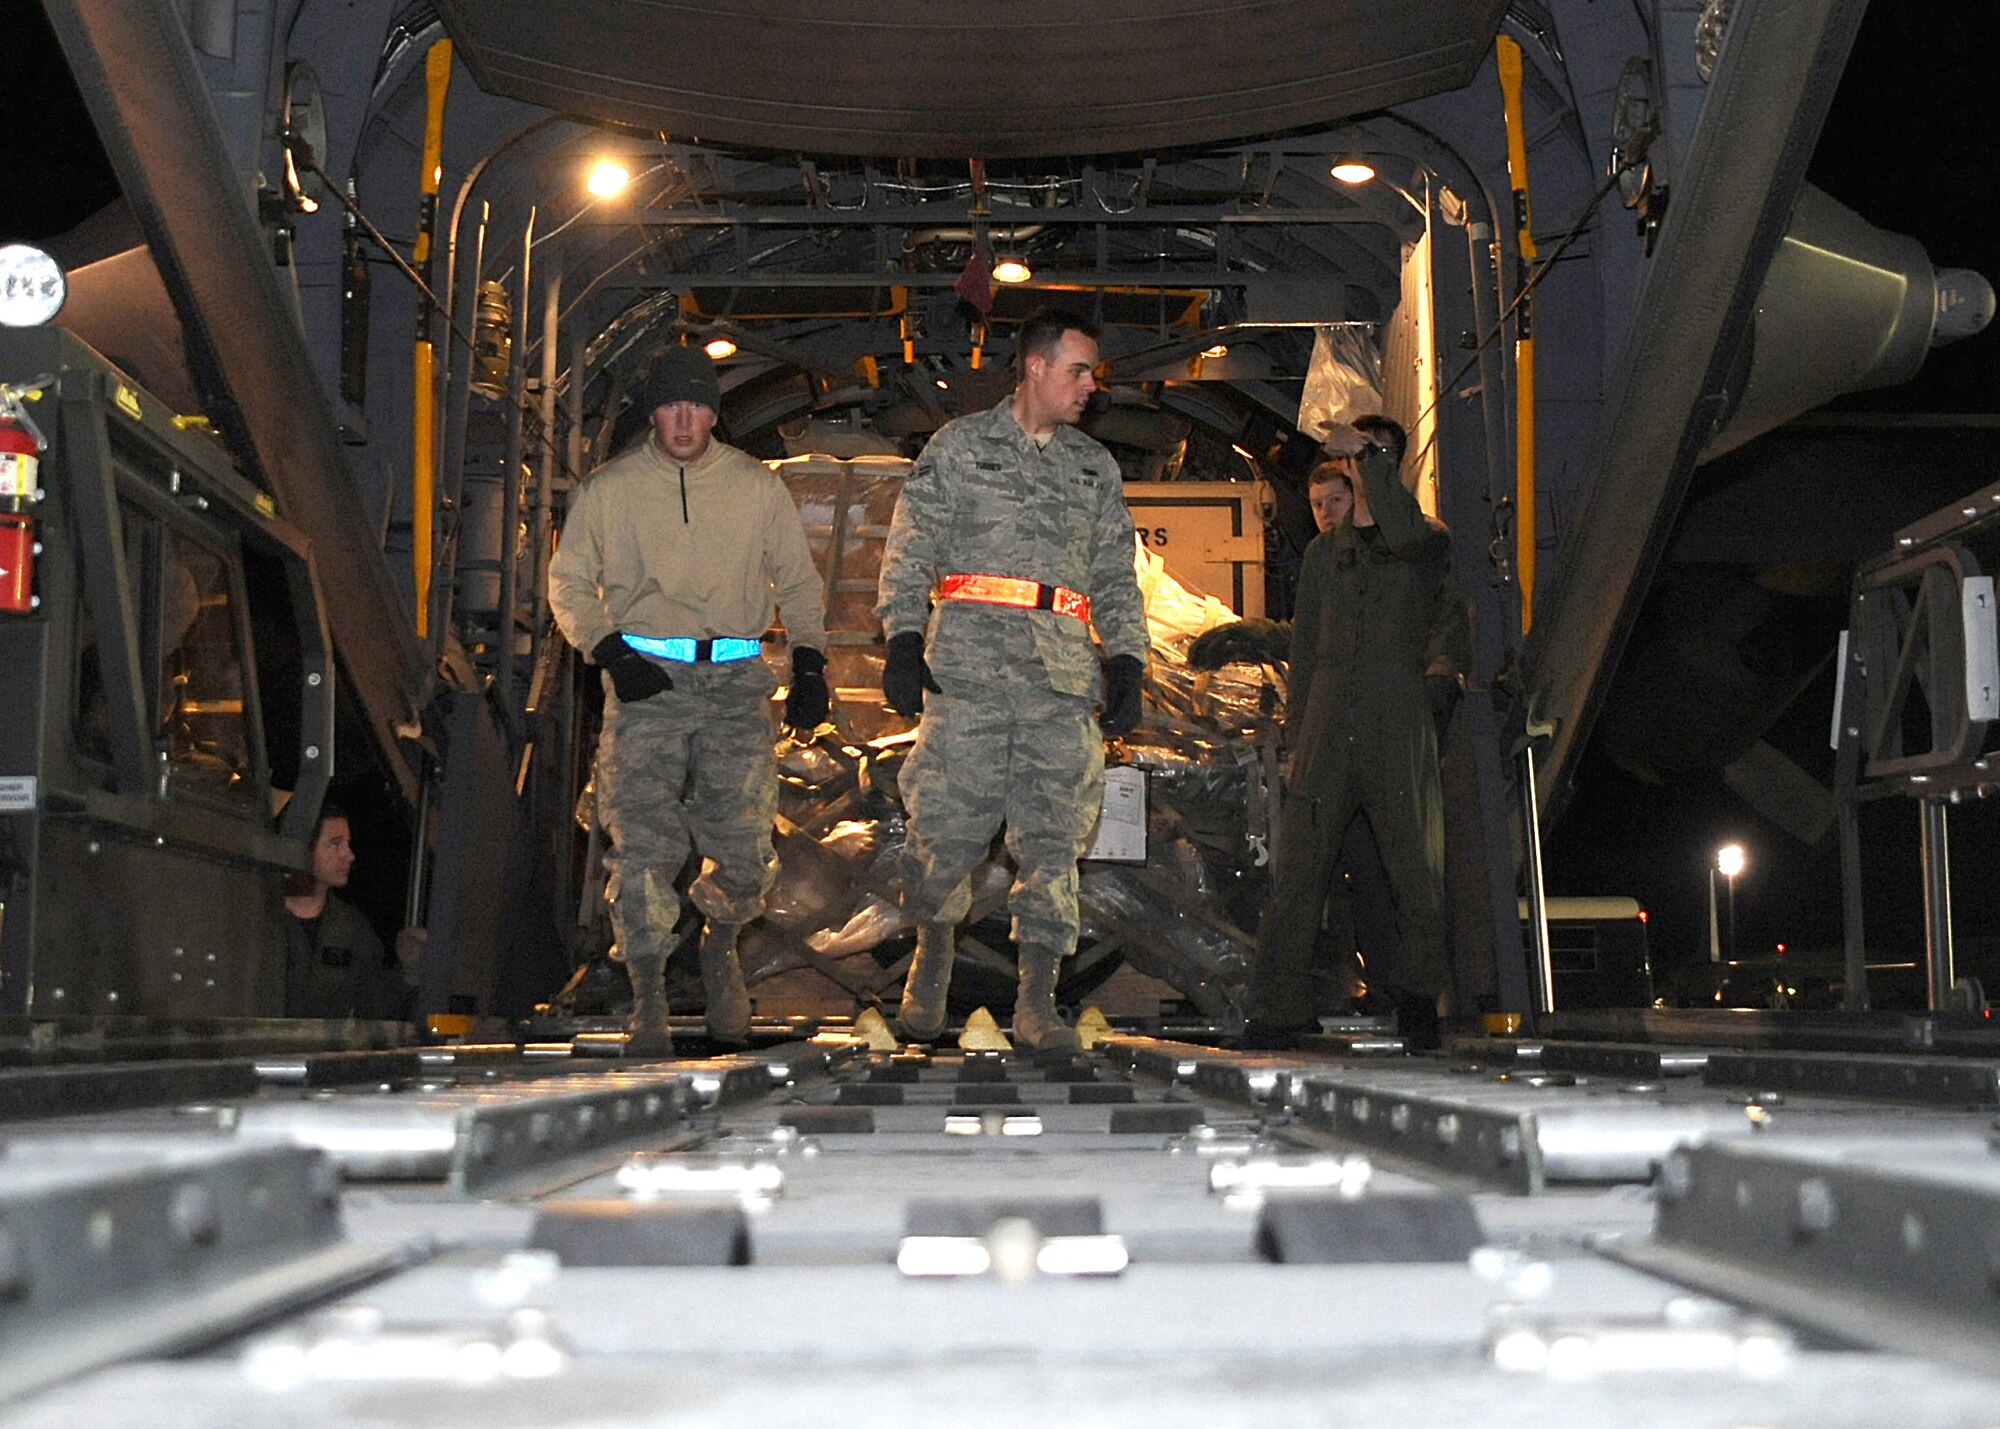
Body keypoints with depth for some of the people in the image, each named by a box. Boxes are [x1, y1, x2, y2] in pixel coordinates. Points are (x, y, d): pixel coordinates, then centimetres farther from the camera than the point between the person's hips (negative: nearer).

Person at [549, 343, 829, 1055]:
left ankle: (720, 945, 27)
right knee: (643, 845, -8)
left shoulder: (756, 486, 10)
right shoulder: (610, 490, 7)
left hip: (736, 679, 1)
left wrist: (809, 662, 6)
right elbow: (568, 580, 13)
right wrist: (609, 651, -1)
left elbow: (798, 581, 18)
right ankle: (648, 1002, 3)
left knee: (745, 847, -5)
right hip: (645, 677, -1)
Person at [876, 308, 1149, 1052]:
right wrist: (903, 641, -7)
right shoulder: (957, 446, 10)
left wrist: (1125, 662, 9)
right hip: (968, 663, -3)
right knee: (949, 824, -4)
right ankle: (933, 951, 21)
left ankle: (1037, 1000, 2)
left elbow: (1116, 578, 21)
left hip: (1063, 676, 3)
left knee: (1053, 836, -2)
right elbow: (908, 552, 5)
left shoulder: (1095, 467, 20)